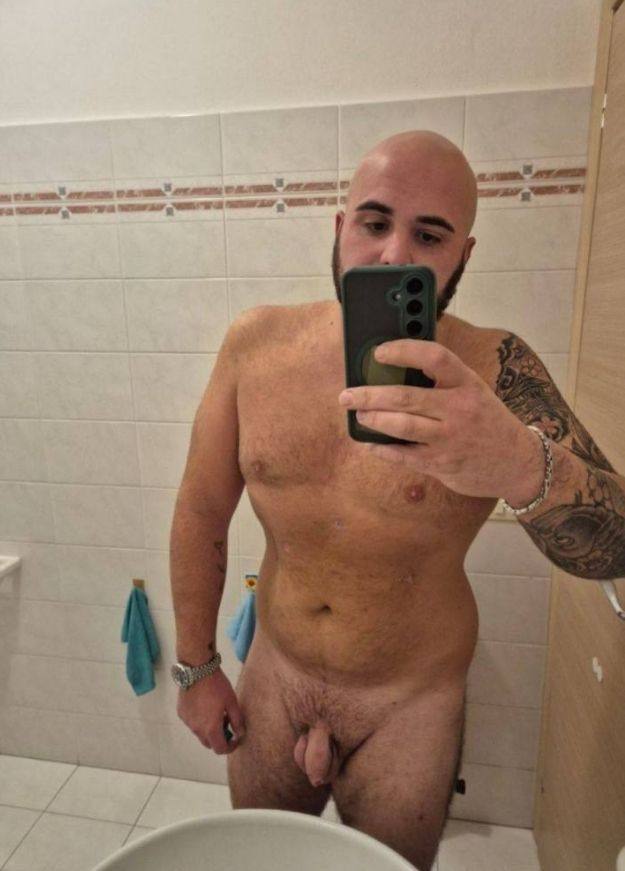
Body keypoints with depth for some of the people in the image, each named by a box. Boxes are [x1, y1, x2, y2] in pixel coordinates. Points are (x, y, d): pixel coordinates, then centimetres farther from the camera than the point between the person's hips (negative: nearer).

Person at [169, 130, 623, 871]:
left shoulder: (495, 369, -18)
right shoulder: (257, 344, -12)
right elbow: (202, 513, -5)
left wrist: (522, 468, -48)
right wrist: (196, 665, 0)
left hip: (411, 703, -1)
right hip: (272, 677, 3)